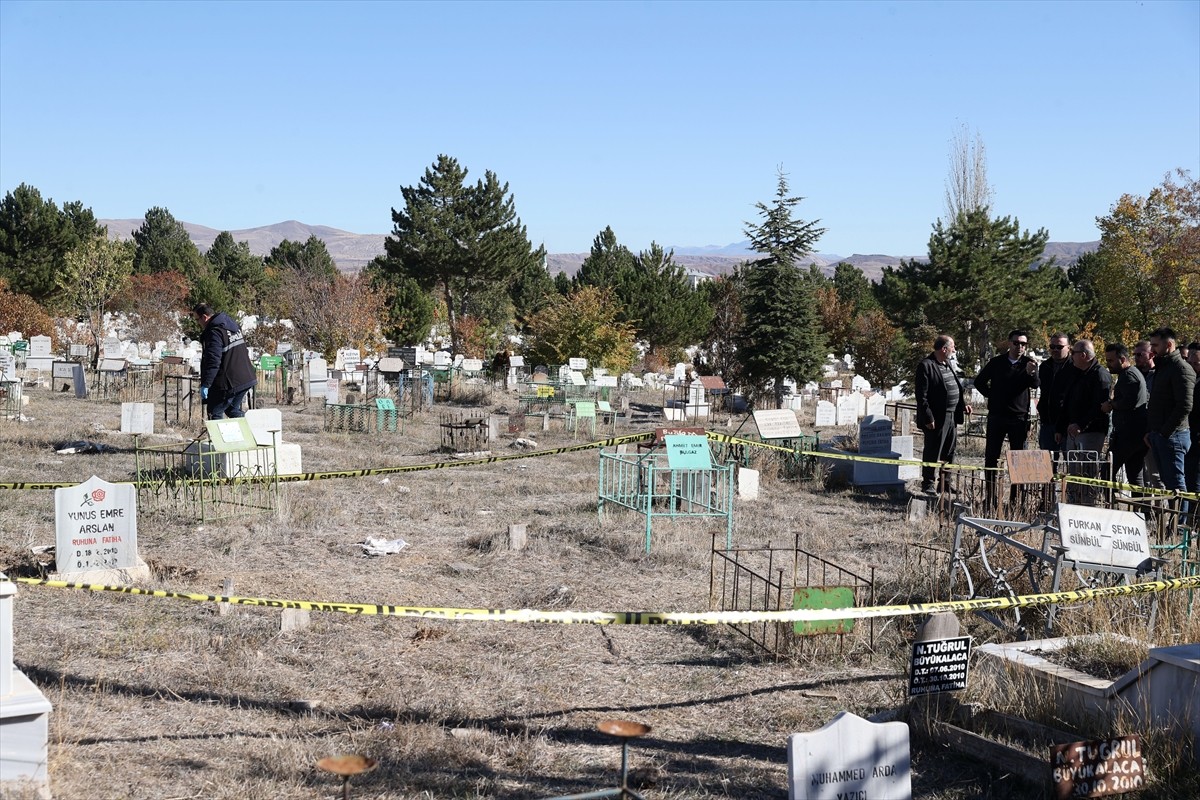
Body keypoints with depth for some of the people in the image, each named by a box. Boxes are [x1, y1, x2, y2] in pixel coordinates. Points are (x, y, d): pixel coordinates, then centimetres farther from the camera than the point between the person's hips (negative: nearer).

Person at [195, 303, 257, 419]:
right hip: (246, 379, 9)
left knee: (215, 412, 2)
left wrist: (205, 384, -22)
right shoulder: (233, 325, 13)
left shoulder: (214, 332, -17)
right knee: (232, 409, 22)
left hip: (228, 383, -9)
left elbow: (213, 361, -24)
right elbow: (245, 352, 23)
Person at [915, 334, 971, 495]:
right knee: (932, 453, -1)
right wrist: (928, 418, -19)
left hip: (952, 417, 9)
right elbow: (921, 395, -16)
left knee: (949, 451, 14)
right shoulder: (926, 366, -13)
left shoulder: (948, 365, 15)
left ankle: (946, 483, 24)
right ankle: (928, 484, 9)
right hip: (936, 419, -9)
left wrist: (963, 404, 10)